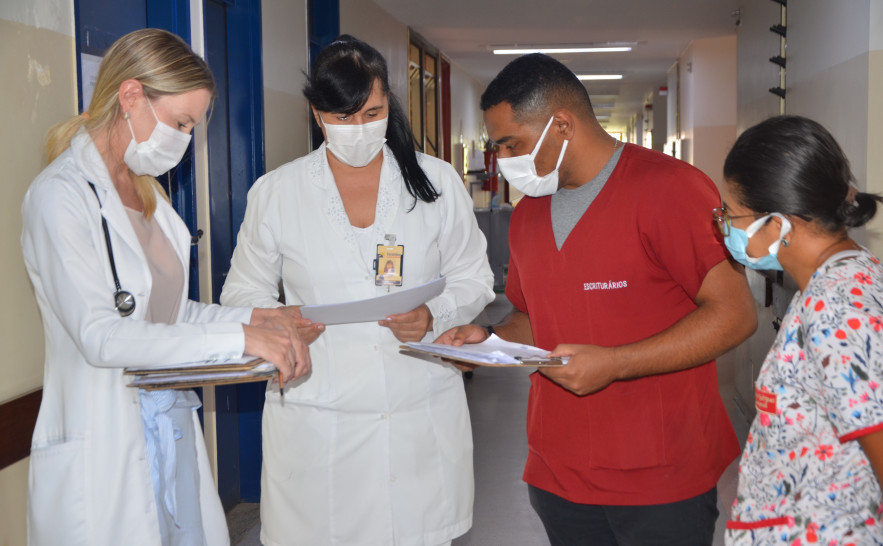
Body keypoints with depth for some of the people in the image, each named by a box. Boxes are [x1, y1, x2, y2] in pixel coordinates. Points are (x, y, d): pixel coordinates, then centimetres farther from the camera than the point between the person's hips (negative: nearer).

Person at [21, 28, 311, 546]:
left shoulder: (146, 191, 11)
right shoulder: (61, 196, -15)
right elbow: (100, 336, -22)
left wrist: (253, 318, -2)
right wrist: (238, 338, -25)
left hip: (174, 426, 8)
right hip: (105, 450, -7)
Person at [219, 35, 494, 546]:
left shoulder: (438, 182, 4)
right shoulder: (274, 193, 3)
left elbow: (473, 279, 9)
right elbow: (243, 292, 9)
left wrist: (435, 316, -12)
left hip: (423, 418, 1)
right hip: (317, 422, 0)